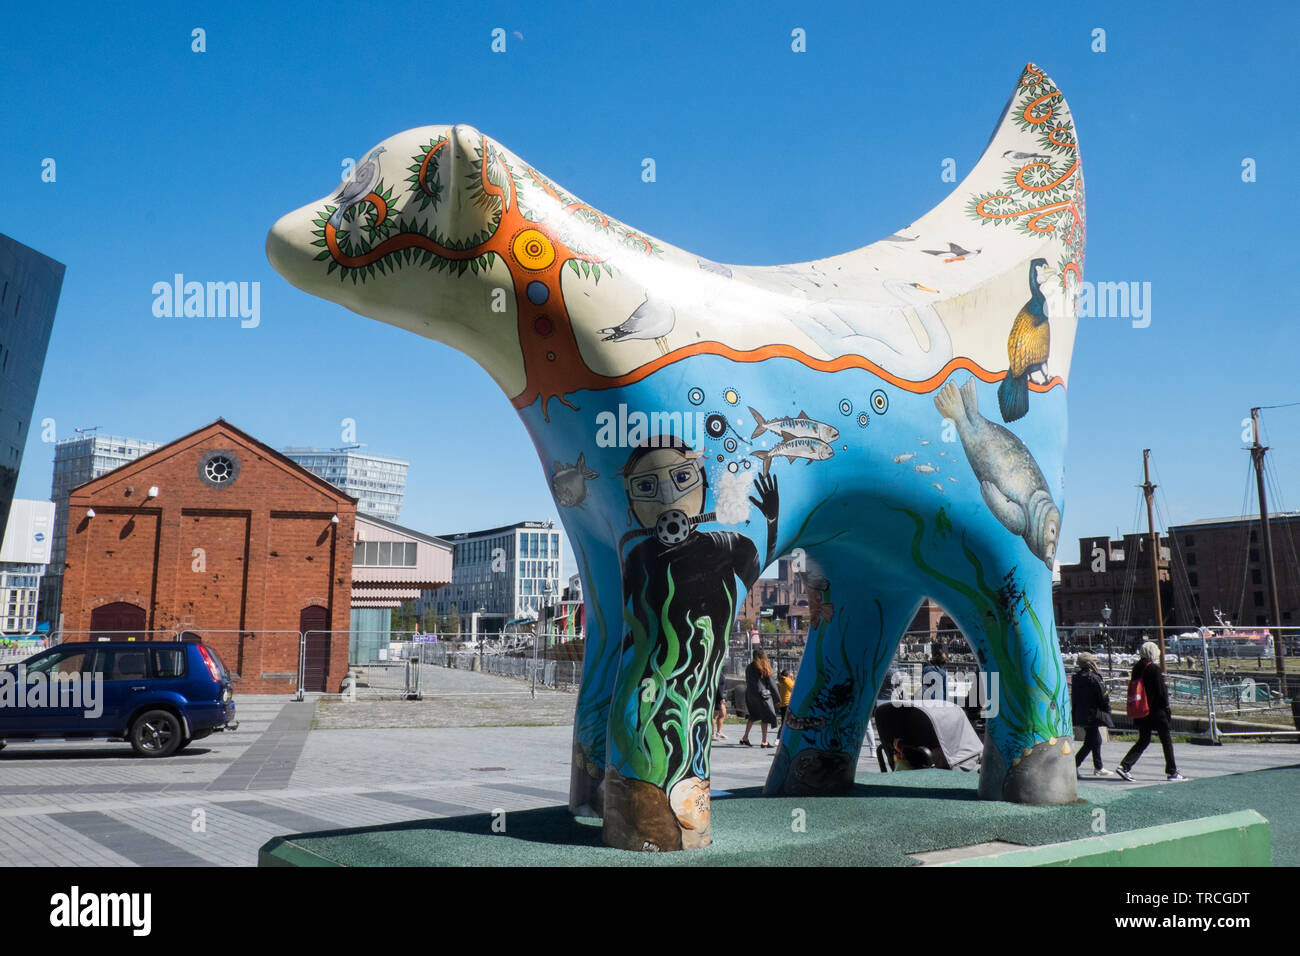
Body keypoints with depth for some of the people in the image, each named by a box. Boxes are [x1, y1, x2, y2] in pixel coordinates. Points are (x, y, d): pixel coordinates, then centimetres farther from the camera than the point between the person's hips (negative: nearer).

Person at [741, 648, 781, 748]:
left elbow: (747, 683, 6)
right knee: (765, 717, 6)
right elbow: (770, 682, -4)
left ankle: (745, 737, 16)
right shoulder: (765, 667, -8)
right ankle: (764, 741, 4)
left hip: (750, 694, 4)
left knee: (753, 716, 19)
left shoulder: (749, 667, 2)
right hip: (762, 694, -4)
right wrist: (777, 695, 6)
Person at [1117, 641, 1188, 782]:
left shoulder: (1136, 668, 7)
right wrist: (1167, 708, -4)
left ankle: (1125, 766, -1)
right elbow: (1161, 690, -14)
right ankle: (1172, 772, 14)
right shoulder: (1155, 669, -14)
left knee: (1143, 741, 11)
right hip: (1156, 711, -6)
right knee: (1166, 740, 7)